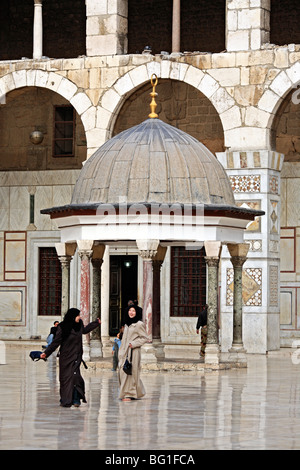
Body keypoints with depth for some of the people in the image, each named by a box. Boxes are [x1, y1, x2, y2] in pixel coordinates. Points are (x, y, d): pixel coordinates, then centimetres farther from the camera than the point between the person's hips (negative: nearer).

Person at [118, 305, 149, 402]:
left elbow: (145, 338, -7)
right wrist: (121, 352, 17)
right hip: (125, 352, 7)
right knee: (122, 371, 5)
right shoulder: (127, 324, 16)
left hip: (133, 351, -7)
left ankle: (130, 394, -3)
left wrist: (134, 344, -16)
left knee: (131, 371, -7)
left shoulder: (139, 324, -6)